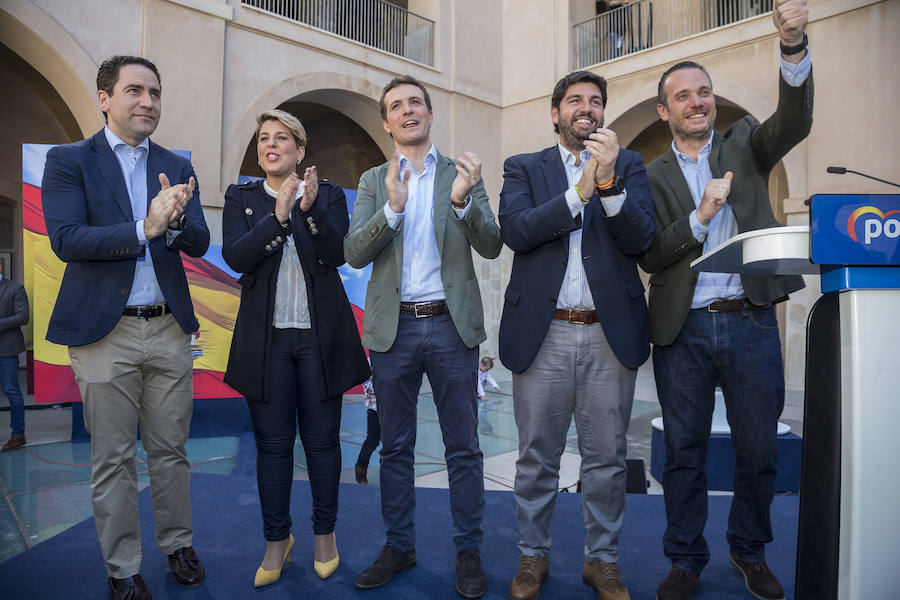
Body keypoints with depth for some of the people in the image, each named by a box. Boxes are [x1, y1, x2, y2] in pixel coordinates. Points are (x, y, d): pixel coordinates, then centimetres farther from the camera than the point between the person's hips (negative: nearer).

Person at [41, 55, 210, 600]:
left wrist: (175, 220, -19)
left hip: (169, 329, 3)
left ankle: (178, 544, 30)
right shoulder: (69, 161, 1)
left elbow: (199, 243, 3)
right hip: (106, 332, -3)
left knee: (170, 450, 13)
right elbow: (66, 239, -12)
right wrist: (144, 229, -23)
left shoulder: (177, 166, 11)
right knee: (114, 459, 7)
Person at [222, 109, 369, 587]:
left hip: (321, 336, -1)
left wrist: (311, 208, -24)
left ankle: (325, 533, 27)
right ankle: (277, 539, 26)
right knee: (272, 443, 8)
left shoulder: (329, 194, 4)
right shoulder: (240, 198, 7)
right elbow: (236, 257, -9)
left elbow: (339, 254, -9)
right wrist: (278, 216, -21)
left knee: (322, 440, 7)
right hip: (266, 338, 1)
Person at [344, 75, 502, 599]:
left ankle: (469, 551, 21)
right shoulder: (375, 181, 8)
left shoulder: (463, 174, 6)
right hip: (393, 328, 2)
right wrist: (392, 207, -19)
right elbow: (354, 254, -3)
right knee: (395, 447, 12)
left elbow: (491, 246, -4)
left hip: (452, 325, -1)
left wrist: (463, 200, -23)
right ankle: (399, 546, 27)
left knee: (464, 447, 6)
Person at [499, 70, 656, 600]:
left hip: (610, 333, 1)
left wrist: (609, 180, -16)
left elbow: (641, 239, -3)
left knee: (607, 458, 10)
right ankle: (534, 556, 29)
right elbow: (515, 230, -9)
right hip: (543, 333, 0)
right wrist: (579, 192, -15)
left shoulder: (629, 164, 11)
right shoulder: (524, 168, 9)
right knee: (537, 457, 10)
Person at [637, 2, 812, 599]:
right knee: (684, 453, 9)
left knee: (759, 450, 11)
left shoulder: (745, 145, 10)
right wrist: (699, 217, -16)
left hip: (751, 323, 1)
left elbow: (794, 122, -12)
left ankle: (750, 552, 34)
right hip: (682, 331, 0)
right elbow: (649, 257, -3)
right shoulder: (652, 177, 6)